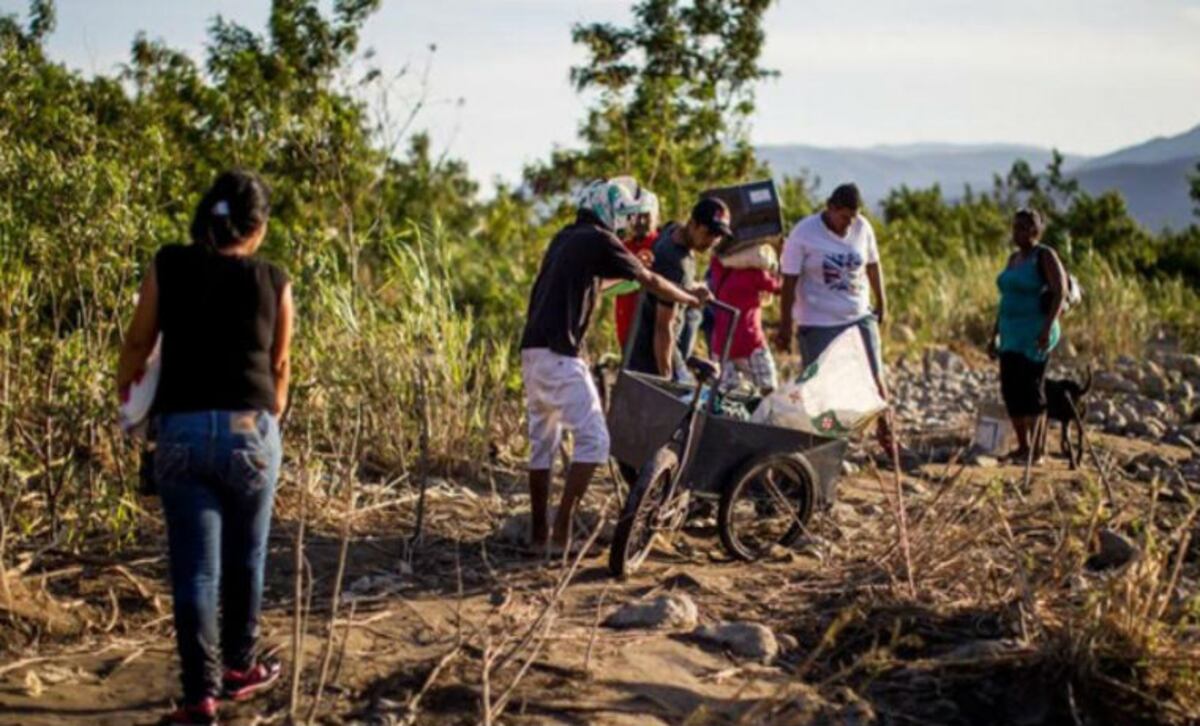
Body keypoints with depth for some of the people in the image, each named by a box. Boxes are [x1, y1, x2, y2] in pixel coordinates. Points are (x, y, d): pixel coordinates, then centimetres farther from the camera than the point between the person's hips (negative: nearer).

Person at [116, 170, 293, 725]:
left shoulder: (168, 267, 1)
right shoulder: (273, 282, 2)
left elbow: (137, 345, 4)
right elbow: (279, 367, 8)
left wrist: (124, 389, 26)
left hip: (182, 430, 0)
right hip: (250, 429, 0)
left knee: (195, 568, 2)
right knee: (245, 558, 18)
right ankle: (239, 667, 33)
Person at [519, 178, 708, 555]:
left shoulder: (566, 238, 19)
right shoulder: (598, 240, -5)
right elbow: (650, 282, 2)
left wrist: (625, 277, 48)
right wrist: (691, 298, 16)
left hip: (532, 351, 9)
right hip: (559, 354, -9)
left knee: (542, 442, 14)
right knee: (593, 439, -7)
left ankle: (538, 532, 18)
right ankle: (562, 530, -12)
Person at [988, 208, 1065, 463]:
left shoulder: (1045, 256, -8)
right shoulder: (1014, 258, 15)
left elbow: (1060, 292, -17)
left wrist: (1047, 328, -26)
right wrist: (995, 334, 17)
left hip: (1035, 337, -8)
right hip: (1012, 336, 8)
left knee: (1031, 390, -8)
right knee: (1010, 390, 7)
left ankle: (1036, 450, -2)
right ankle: (1022, 446, 17)